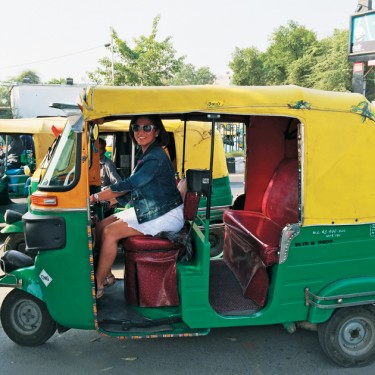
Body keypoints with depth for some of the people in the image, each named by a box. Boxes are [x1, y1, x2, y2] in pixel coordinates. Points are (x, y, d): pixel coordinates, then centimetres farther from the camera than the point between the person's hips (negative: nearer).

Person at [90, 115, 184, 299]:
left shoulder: (156, 157, -22)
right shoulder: (143, 153, 8)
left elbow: (129, 184, -26)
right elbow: (133, 185, 13)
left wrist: (96, 197, -20)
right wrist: (113, 197, -1)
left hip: (166, 216, -9)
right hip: (146, 210, 9)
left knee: (110, 232, -18)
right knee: (100, 226, 1)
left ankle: (97, 285, -4)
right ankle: (106, 275, 15)